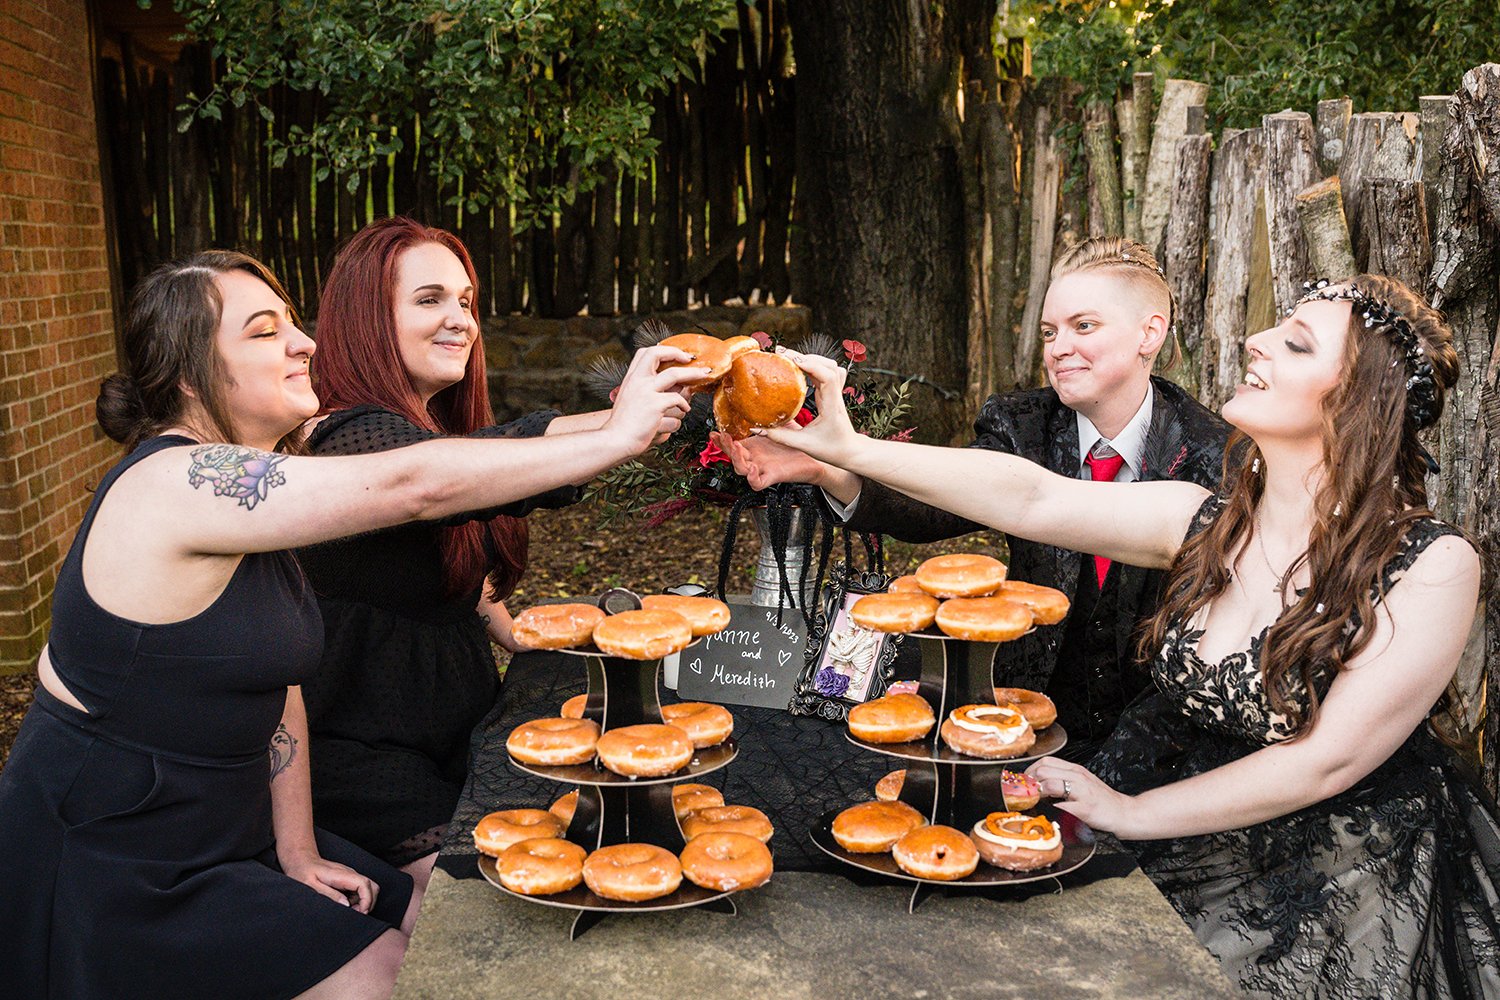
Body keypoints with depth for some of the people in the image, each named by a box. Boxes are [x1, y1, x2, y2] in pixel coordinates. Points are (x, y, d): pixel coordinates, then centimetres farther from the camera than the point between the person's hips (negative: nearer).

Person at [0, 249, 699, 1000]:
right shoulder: (179, 485, -26)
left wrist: (298, 851, 2)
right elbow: (412, 487, -32)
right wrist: (617, 436, -28)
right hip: (111, 876, -9)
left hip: (226, 836, 9)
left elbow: (275, 680, 5)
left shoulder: (246, 488, 5)